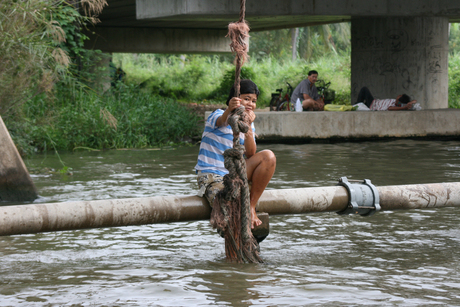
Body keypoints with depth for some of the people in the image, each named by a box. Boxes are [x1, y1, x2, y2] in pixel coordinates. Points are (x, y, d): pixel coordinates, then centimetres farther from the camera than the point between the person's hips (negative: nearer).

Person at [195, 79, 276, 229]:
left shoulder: (248, 124, 12)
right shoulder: (218, 115, -5)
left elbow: (250, 156, -4)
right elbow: (222, 121, -33)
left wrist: (248, 128, -20)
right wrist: (230, 109, -57)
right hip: (211, 176, -6)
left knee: (268, 156, -19)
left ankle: (251, 207, -13)